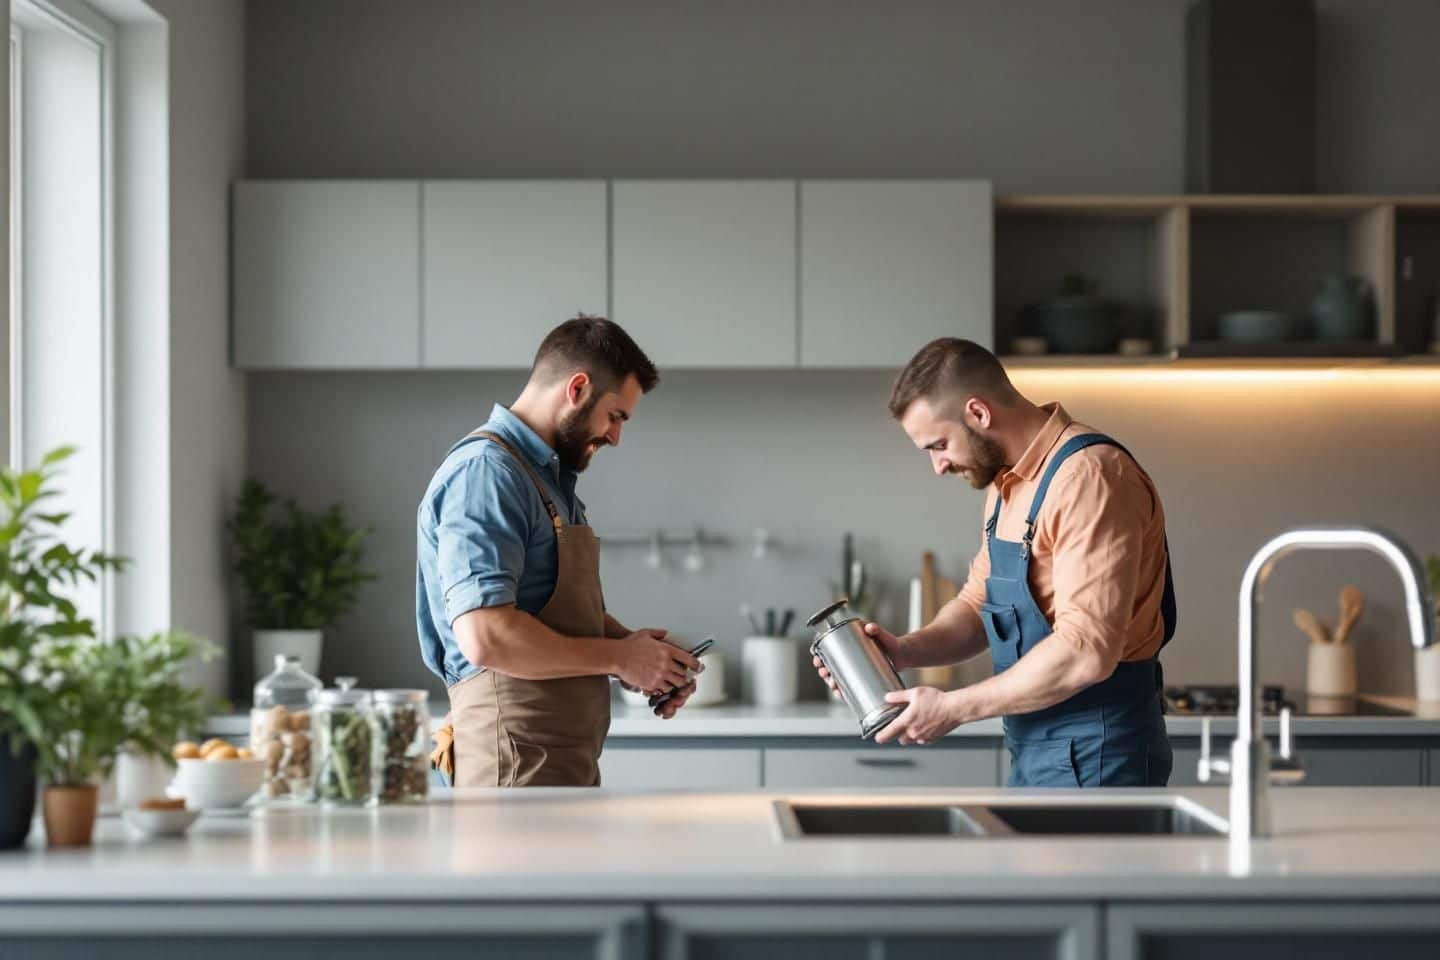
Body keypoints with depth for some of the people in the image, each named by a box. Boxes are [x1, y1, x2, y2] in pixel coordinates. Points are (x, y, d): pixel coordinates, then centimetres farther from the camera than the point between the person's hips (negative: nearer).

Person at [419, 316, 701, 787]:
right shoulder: (485, 471, -14)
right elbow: (486, 637, -24)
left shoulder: (550, 477, 18)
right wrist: (620, 657, -14)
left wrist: (639, 650, 10)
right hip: (518, 760, -10)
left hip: (566, 761, 10)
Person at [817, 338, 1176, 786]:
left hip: (1093, 760, -9)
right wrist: (908, 650, 0)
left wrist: (955, 707, -19)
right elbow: (979, 602, 20)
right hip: (1033, 752, 9)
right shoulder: (1007, 483, 12)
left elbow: (1086, 652, -26)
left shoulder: (1089, 477, -19)